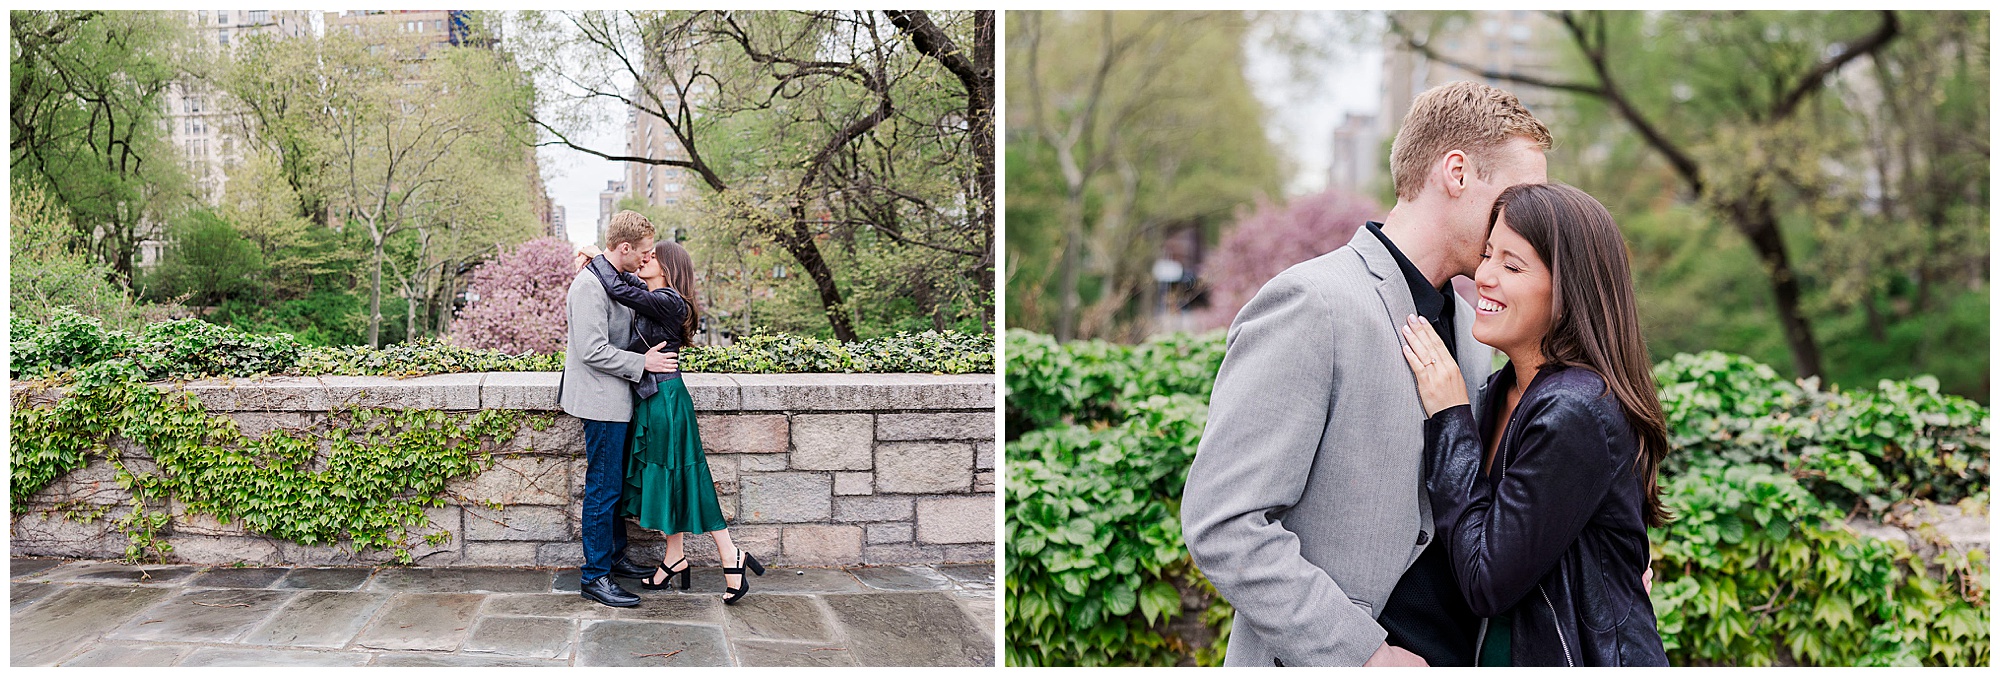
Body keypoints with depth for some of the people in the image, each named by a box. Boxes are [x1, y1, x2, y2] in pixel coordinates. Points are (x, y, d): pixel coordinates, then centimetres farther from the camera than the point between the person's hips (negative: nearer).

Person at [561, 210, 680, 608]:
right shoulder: (590, 285, -18)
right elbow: (593, 351, -23)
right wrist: (642, 363, -16)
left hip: (617, 398, 10)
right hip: (601, 400, -10)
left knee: (615, 483, 19)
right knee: (603, 488, -5)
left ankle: (614, 556, 31)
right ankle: (594, 578, 1)